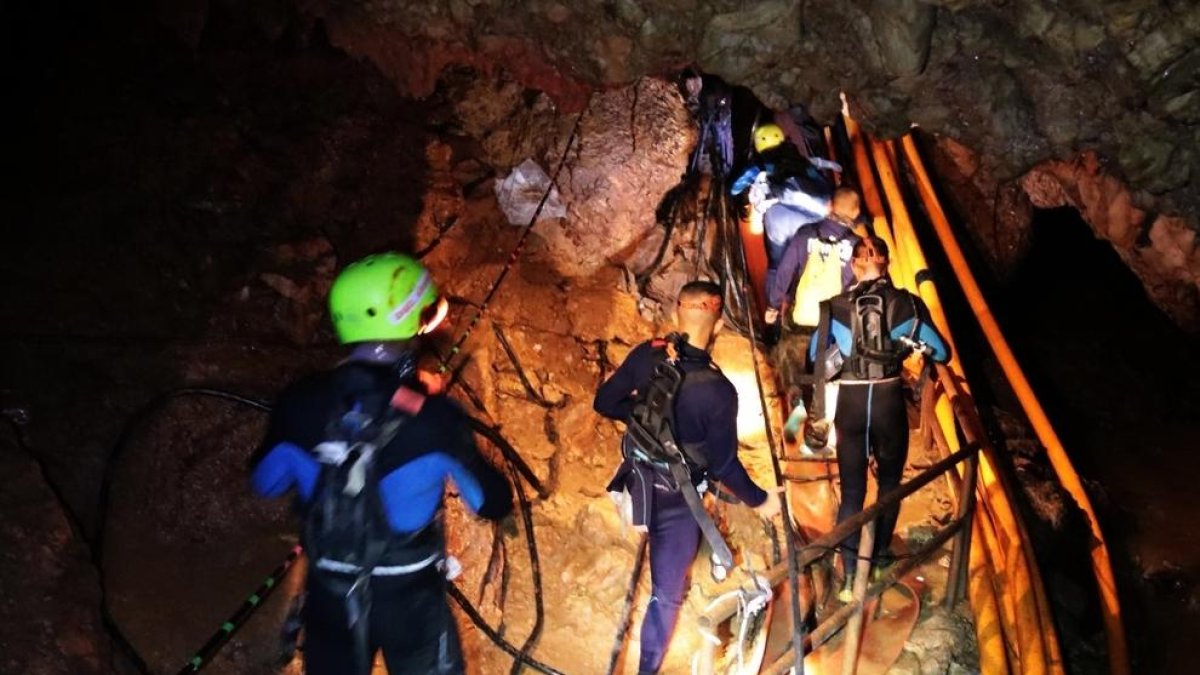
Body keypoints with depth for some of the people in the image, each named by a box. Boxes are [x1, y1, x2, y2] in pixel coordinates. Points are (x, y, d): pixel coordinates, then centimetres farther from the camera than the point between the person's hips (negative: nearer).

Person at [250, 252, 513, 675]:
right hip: (410, 596, -3)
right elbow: (494, 504, -12)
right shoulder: (435, 417, -25)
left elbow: (266, 483, 2)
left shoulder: (299, 404, -16)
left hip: (329, 594, 3)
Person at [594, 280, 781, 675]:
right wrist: (759, 500, -2)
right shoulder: (719, 390, -28)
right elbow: (723, 464, -19)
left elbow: (604, 403, -3)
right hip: (676, 497, -5)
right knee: (666, 592, 11)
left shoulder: (645, 356, -14)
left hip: (639, 479, 5)